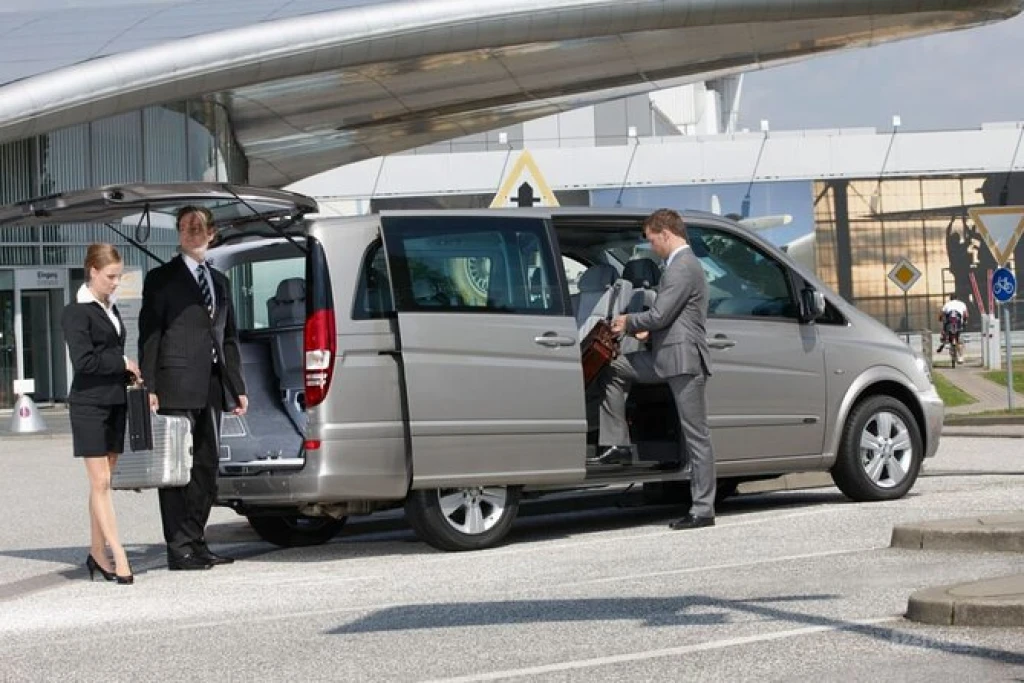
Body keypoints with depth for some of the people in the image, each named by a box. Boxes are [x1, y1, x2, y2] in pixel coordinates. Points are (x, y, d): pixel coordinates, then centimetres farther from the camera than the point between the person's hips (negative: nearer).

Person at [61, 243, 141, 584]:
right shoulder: (76, 312, -9)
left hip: (115, 401, 8)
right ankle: (118, 556, -10)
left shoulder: (110, 309, 15)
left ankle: (97, 553, 15)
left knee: (103, 483, 10)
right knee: (100, 482, -7)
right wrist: (123, 363, -11)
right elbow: (83, 360, -17)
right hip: (89, 405, -8)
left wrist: (128, 373, 4)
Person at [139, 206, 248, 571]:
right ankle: (179, 548, -4)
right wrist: (149, 388, -13)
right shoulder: (161, 279, 2)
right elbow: (149, 336, -4)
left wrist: (238, 387, 14)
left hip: (212, 389, 6)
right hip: (177, 389, -6)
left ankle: (196, 543, 15)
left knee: (206, 468, 8)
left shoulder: (219, 280, 20)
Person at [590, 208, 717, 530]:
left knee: (697, 437, -5)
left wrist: (629, 322, -1)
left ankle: (703, 509, -1)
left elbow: (660, 315, -18)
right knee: (611, 370, 10)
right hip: (666, 358, 10)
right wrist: (648, 330, 11)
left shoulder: (683, 268, -15)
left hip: (684, 360, -10)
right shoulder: (682, 265, 18)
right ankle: (616, 444, 10)